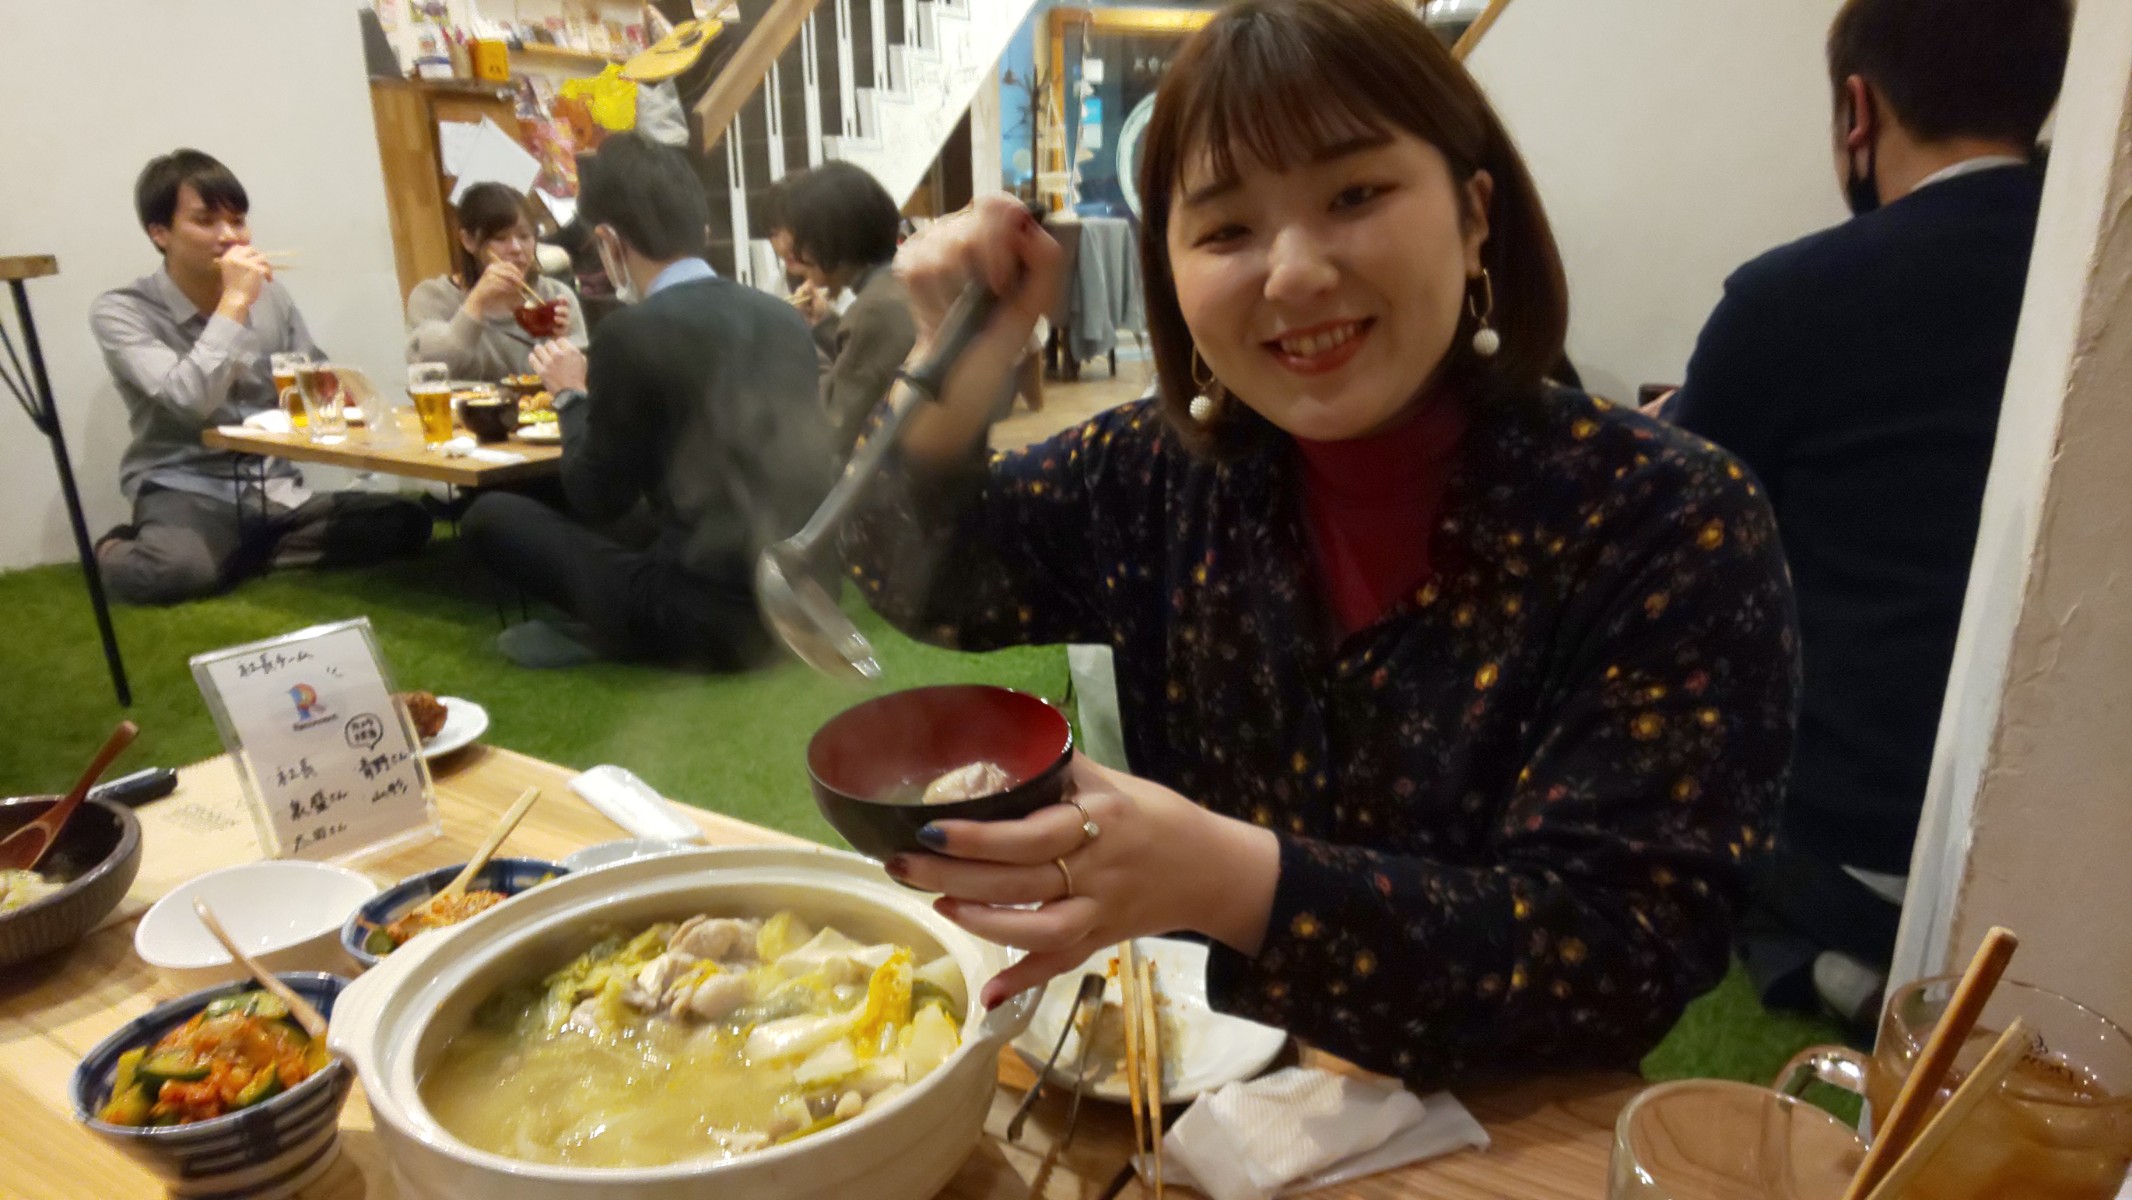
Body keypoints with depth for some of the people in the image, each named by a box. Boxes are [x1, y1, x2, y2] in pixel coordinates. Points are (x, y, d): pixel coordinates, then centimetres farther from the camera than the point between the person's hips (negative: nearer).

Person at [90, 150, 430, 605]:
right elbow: (189, 402, -22)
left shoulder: (269, 295, 8)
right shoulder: (120, 311, -7)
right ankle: (118, 551, 0)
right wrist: (235, 302, -20)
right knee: (173, 571, -39)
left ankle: (238, 554, -6)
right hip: (187, 494, -5)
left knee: (405, 522, -17)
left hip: (277, 492, 5)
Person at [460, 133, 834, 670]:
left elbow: (596, 501, -2)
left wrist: (572, 396, 13)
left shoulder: (633, 332, -13)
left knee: (490, 516, 7)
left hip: (711, 611, -7)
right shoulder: (784, 316, 6)